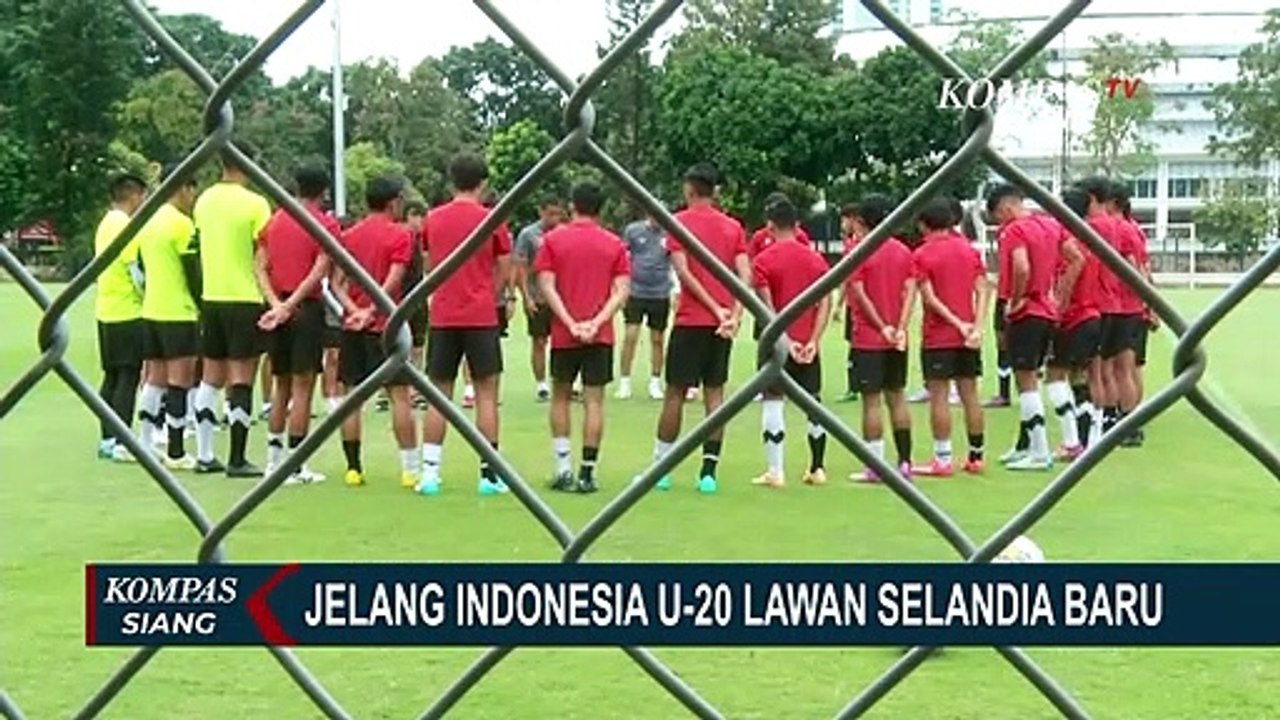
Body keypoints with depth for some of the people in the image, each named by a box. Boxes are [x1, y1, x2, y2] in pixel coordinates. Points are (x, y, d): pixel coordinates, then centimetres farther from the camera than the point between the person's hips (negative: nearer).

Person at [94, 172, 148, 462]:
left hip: (107, 311, 9)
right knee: (128, 377, -6)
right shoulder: (126, 227, -14)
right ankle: (122, 445, -6)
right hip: (129, 312, -9)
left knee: (112, 376, 12)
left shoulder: (106, 224, 14)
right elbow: (137, 273, -17)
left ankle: (107, 440, 16)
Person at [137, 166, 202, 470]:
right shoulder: (182, 223, -12)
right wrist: (202, 308, -5)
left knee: (156, 377, 12)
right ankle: (175, 453, -3)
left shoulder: (148, 222, 12)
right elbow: (192, 271, -14)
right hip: (179, 312, -8)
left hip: (151, 310, 8)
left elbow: (141, 266, 17)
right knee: (180, 379, -4)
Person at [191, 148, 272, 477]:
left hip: (211, 297, 6)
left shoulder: (204, 200, 8)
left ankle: (204, 455, 17)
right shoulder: (255, 203, -11)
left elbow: (202, 245, 15)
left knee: (211, 377, 13)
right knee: (241, 379, -2)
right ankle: (237, 460, -1)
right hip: (245, 298, -6)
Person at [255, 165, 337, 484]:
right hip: (307, 308, -6)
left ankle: (273, 460, 18)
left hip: (277, 310, 6)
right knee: (303, 386, -2)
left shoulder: (274, 220, 12)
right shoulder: (327, 224, -5)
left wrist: (276, 303, -4)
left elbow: (260, 268, 5)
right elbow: (319, 272, -15)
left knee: (281, 386, 15)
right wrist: (290, 305, -17)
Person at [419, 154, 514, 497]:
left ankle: (429, 473, 5)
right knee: (486, 394, 3)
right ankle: (489, 474, 3)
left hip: (442, 317, 3)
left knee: (439, 395, 7)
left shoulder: (433, 219, 7)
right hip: (481, 317, -3)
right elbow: (505, 273, 2)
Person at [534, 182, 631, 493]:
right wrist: (596, 323, -11)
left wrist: (570, 323, -10)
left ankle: (564, 471, 9)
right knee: (594, 400, 3)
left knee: (560, 397, 12)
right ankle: (587, 474, 1)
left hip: (563, 334, 0)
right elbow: (622, 291, -5)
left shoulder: (552, 239, 1)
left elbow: (546, 287, -7)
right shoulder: (615, 244, 4)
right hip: (601, 335, 0)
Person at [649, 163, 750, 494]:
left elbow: (683, 271, -13)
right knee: (715, 393, 7)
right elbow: (745, 275, -2)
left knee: (675, 392, 5)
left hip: (690, 320, -3)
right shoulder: (734, 227, 9)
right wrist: (735, 315, -8)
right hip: (723, 322, 4)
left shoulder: (680, 221, -2)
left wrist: (715, 308, -13)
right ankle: (708, 472, 4)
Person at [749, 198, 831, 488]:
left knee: (773, 401, 2)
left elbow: (767, 307, -12)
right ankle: (817, 469, 17)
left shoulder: (763, 260, -5)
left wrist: (785, 341, -12)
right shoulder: (816, 258, 6)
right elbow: (825, 303, -2)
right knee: (814, 402, 11)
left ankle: (775, 472, -1)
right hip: (809, 343, 3)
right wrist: (813, 340, -6)